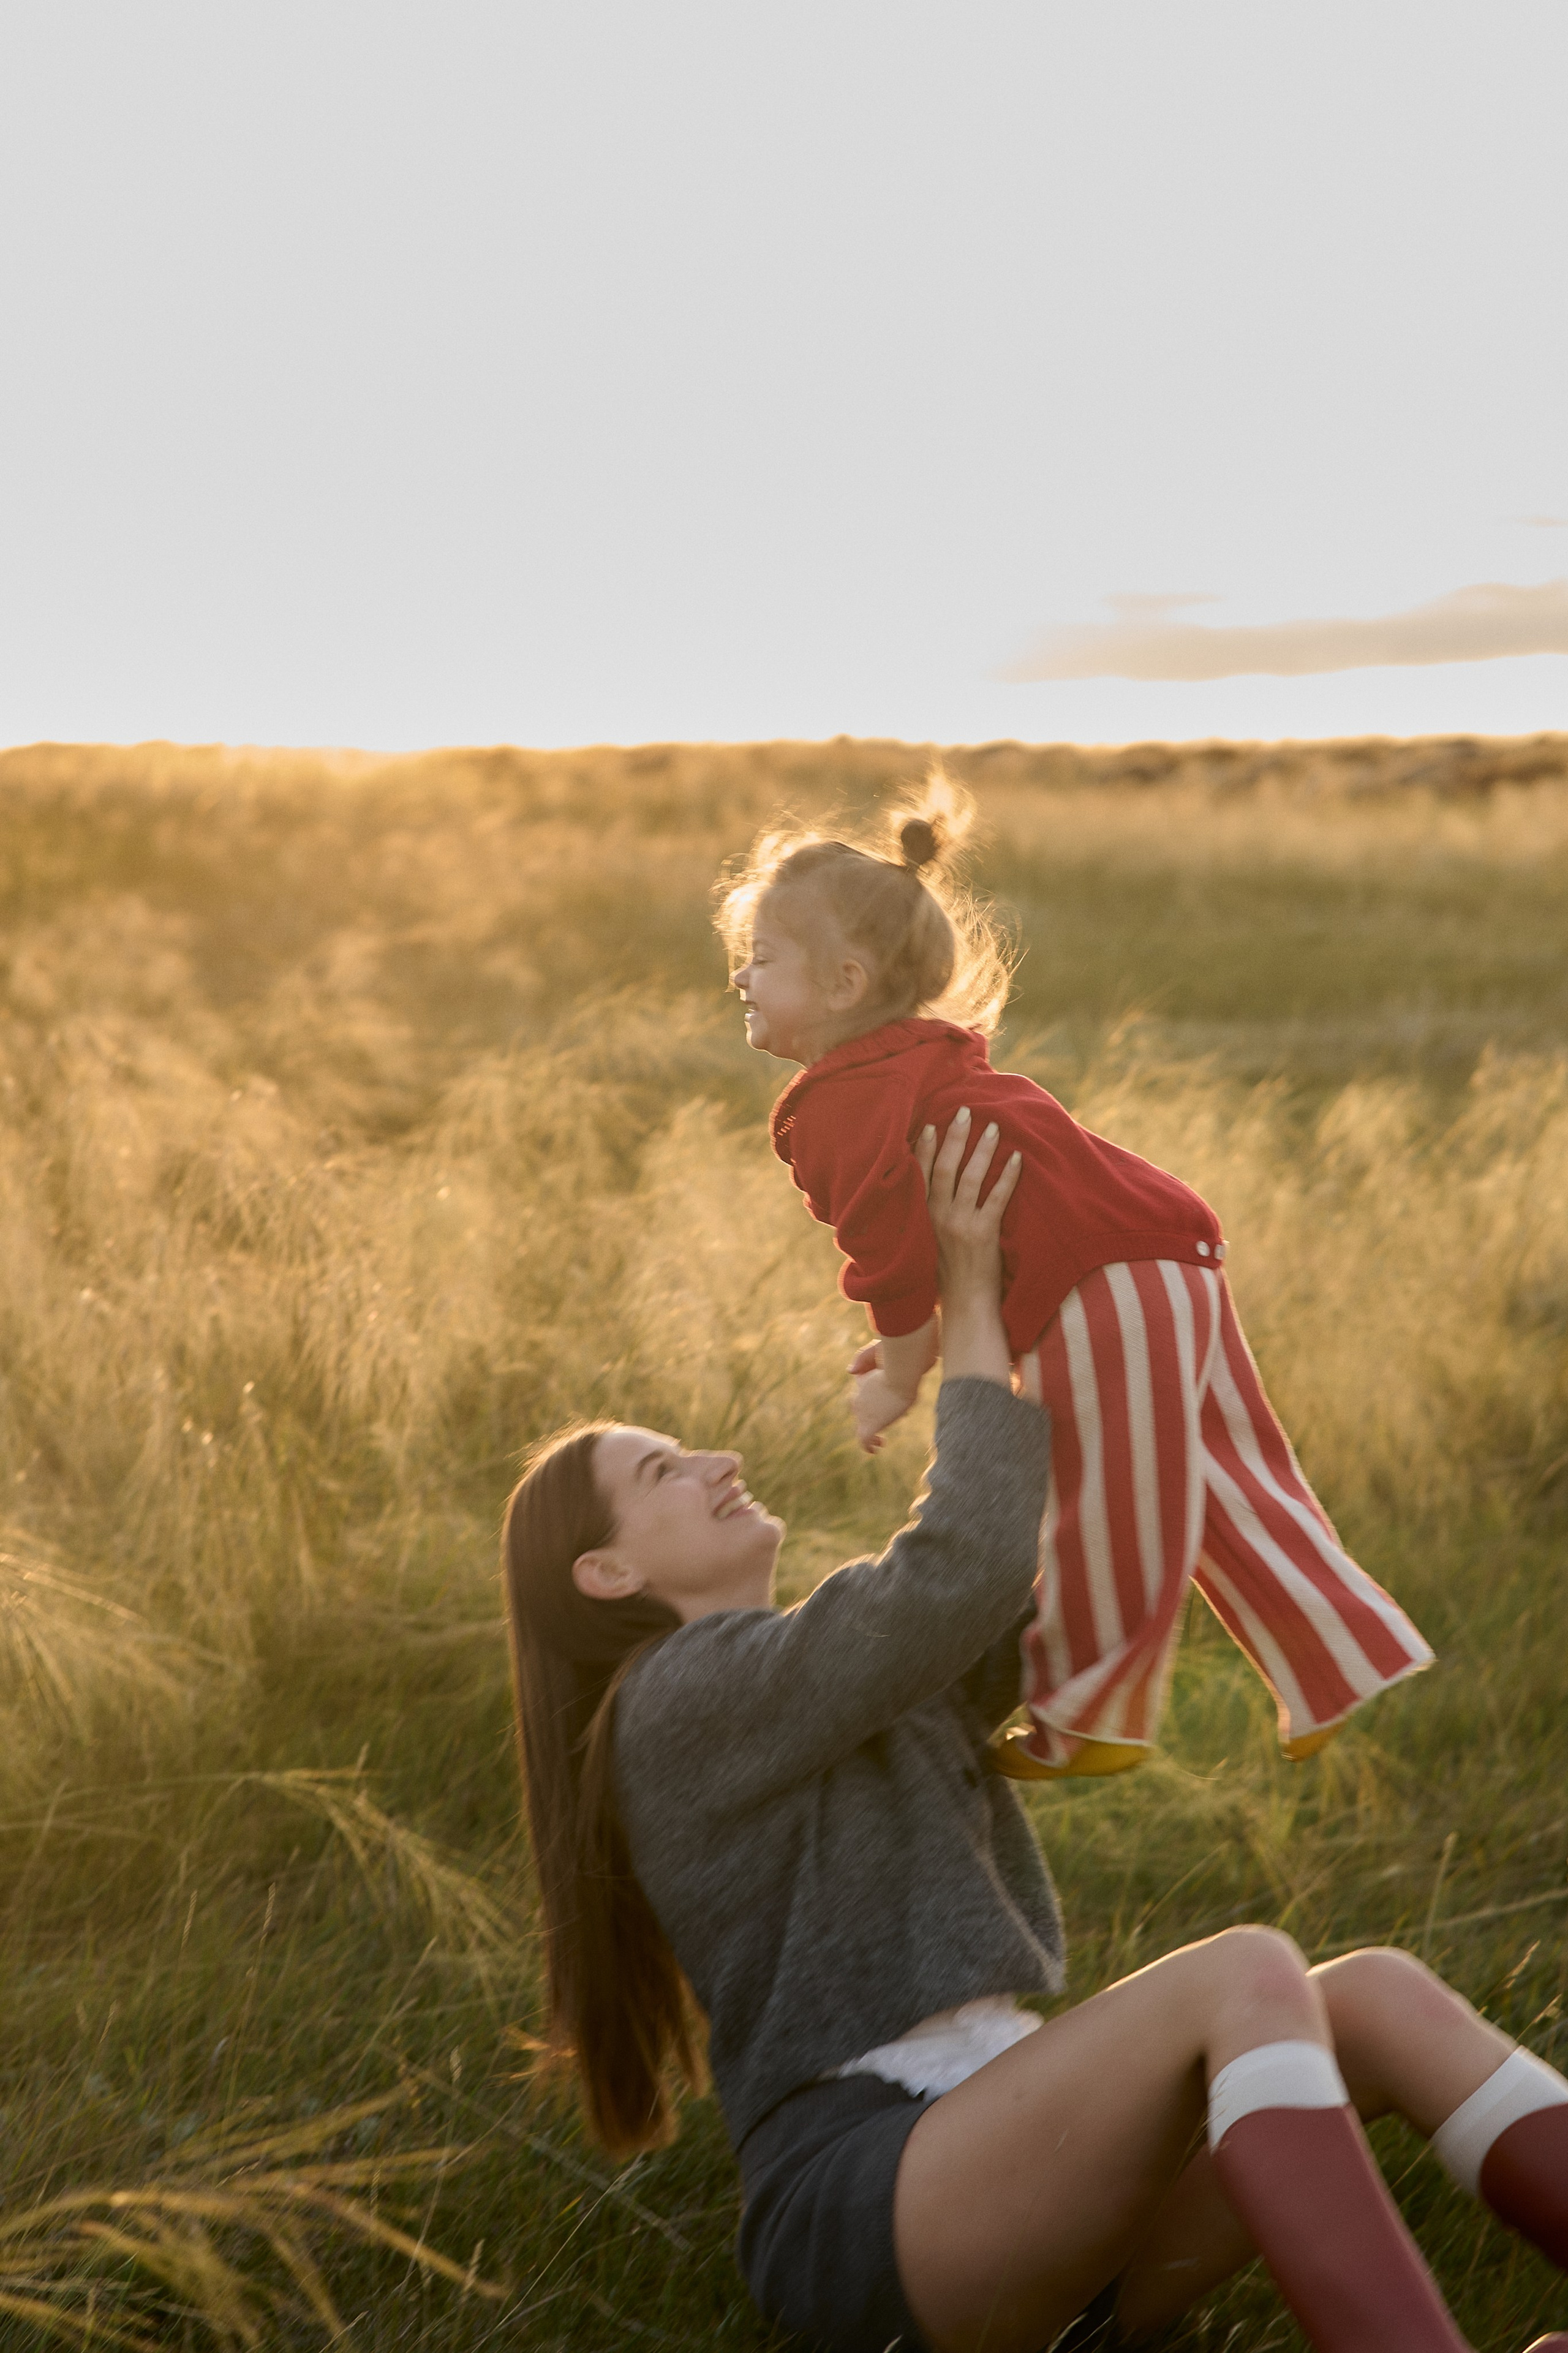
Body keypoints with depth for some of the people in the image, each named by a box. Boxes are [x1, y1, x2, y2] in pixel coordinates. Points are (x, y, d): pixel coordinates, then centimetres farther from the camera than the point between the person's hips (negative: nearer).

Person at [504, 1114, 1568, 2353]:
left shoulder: (836, 1681, 26)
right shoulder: (680, 1698, -3)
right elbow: (961, 1577, -14)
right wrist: (969, 1298, -4)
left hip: (1012, 2190, 9)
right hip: (871, 2214, -8)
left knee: (1381, 1997, -10)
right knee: (1248, 1975, -29)